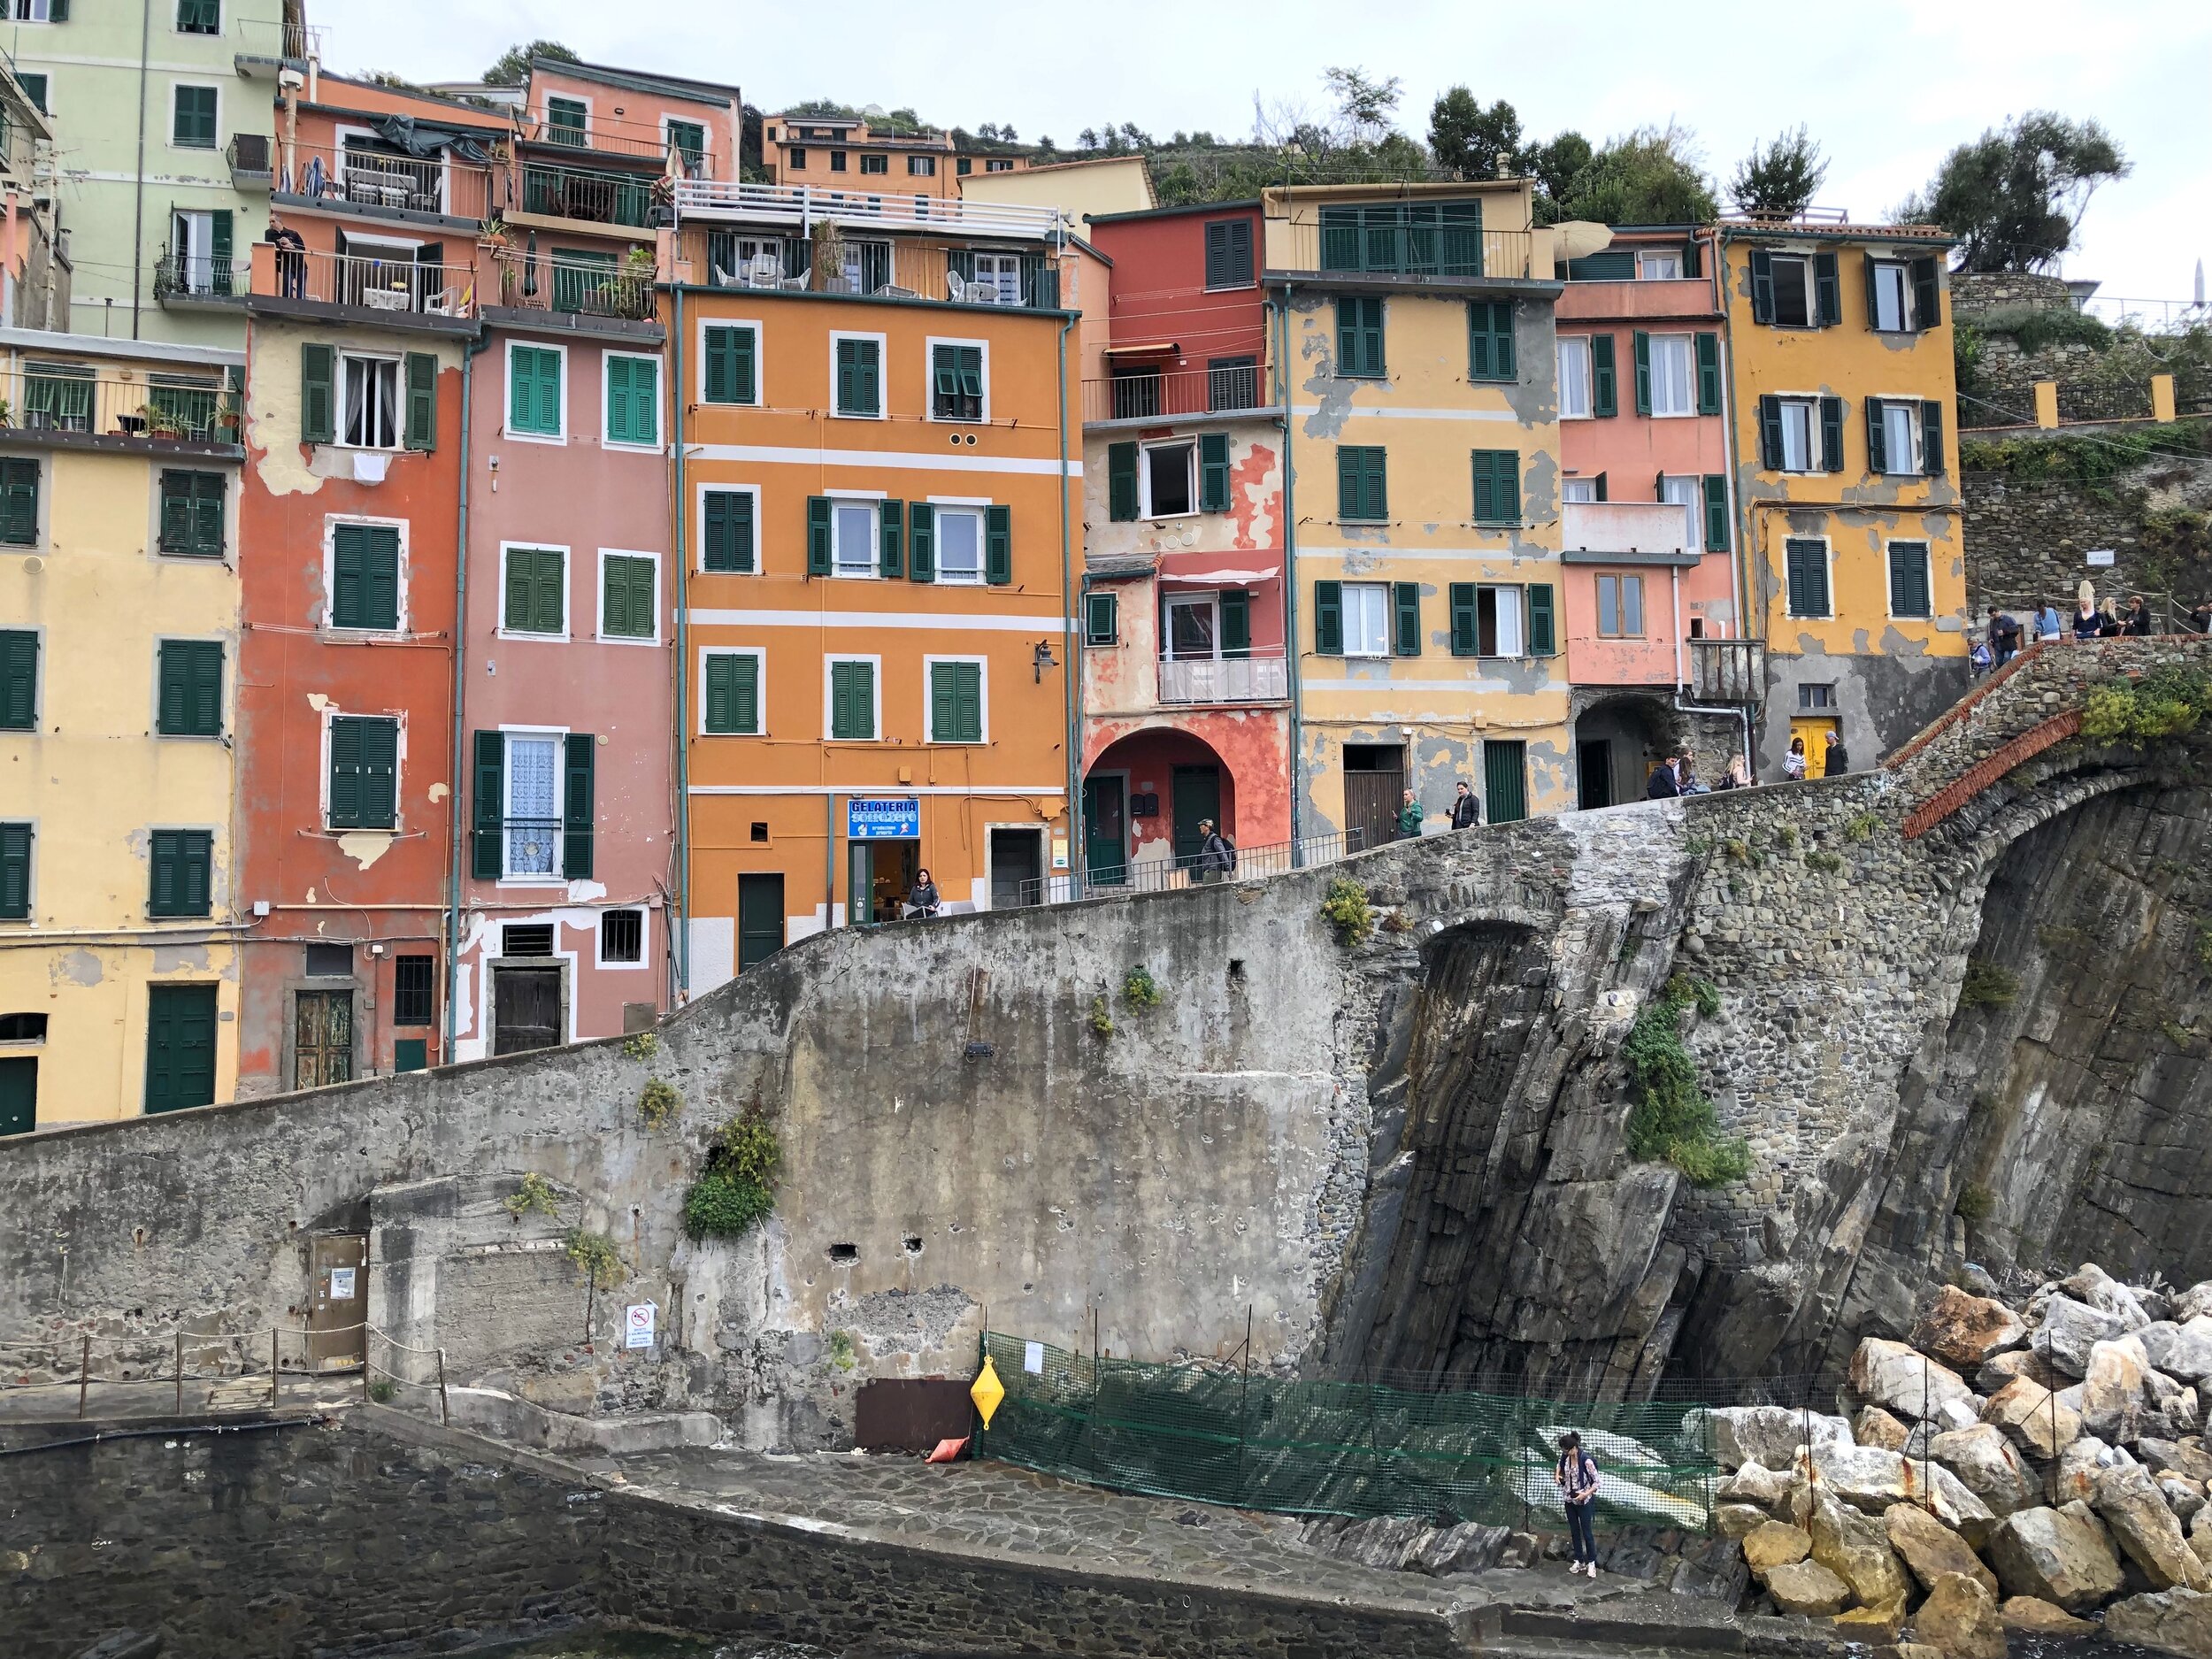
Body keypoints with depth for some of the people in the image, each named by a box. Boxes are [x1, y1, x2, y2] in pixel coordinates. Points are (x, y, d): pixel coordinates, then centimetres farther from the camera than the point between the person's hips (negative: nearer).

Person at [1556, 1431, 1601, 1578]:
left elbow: (1597, 1482, -18)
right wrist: (1557, 1474, -1)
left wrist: (1585, 1494, -28)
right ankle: (1579, 1562, 27)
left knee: (1587, 1532, 4)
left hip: (1584, 1501, -6)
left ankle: (1591, 1563, 18)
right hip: (1570, 1500, 6)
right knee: (1574, 1531, 15)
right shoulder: (1565, 1456, -7)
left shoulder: (1586, 1461, -25)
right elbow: (1560, 1466, 18)